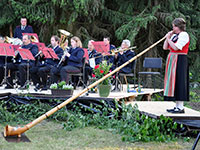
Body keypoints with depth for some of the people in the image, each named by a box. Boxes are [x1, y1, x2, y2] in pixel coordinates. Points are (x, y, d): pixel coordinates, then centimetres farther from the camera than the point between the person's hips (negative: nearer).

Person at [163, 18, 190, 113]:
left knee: (179, 82, -10)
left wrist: (168, 39, -8)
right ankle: (177, 106, 14)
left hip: (180, 61, -9)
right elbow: (165, 47, 15)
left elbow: (176, 47, -20)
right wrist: (168, 37, 6)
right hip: (172, 61, 9)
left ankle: (180, 107, -9)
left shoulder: (184, 35, -9)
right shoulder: (174, 35, 17)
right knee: (173, 82, 9)